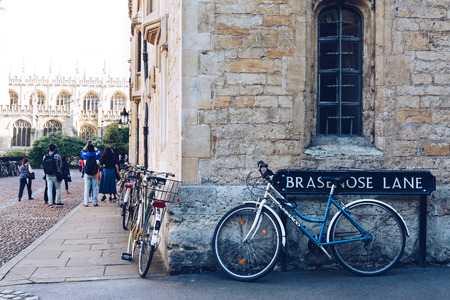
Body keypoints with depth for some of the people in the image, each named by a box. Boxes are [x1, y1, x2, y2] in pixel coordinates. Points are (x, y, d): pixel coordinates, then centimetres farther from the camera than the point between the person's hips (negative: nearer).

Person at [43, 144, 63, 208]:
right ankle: (58, 202, 9)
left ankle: (50, 203, 5)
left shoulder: (45, 156, 2)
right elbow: (59, 165, -4)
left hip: (48, 175, 3)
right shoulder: (57, 156, -9)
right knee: (58, 188, 10)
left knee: (49, 189, 7)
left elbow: (43, 166, 9)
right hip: (55, 175, -3)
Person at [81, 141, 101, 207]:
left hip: (87, 174, 0)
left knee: (86, 188, 3)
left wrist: (87, 145, 27)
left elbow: (82, 151, 20)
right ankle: (95, 202, 5)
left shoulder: (85, 155, -4)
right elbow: (98, 151, 21)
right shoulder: (96, 155, -5)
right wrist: (92, 145, 25)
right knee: (94, 188, 4)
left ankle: (86, 203, 1)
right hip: (95, 174, 0)